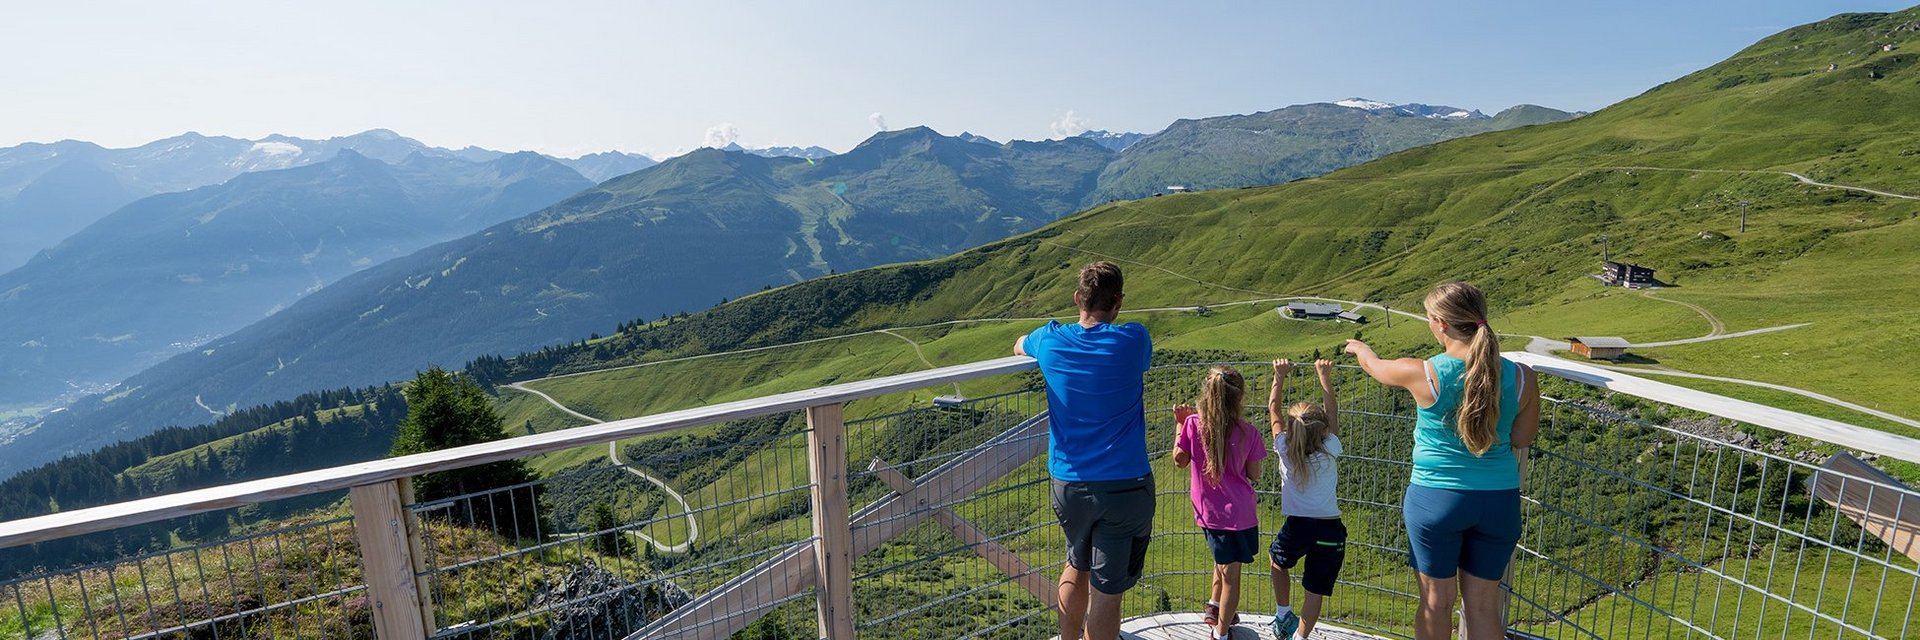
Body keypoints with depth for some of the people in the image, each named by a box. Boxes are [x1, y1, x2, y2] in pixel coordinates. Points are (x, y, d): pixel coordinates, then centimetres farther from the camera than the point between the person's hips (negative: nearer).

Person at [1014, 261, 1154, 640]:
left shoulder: (1051, 341, -3)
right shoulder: (1132, 340, -10)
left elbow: (1019, 346, 20)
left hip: (1069, 484, 3)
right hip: (1125, 486, -3)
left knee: (1078, 567, 26)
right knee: (1107, 591, 6)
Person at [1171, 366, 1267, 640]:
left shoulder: (1194, 423, -13)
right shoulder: (1248, 432, -14)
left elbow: (1180, 460, -2)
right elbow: (1254, 474, -3)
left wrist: (1180, 424, 3)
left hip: (1208, 510, 2)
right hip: (1239, 510, -2)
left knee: (1226, 562, 29)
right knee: (1230, 571, 12)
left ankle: (1214, 606, 46)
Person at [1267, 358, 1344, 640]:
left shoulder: (1285, 451, -7)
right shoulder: (1329, 452, -7)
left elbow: (1273, 409, 3)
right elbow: (1333, 411, 6)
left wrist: (1280, 377, 10)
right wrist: (1325, 376, 12)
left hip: (1297, 527, 0)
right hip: (1330, 530, 0)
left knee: (1278, 561, 29)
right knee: (1315, 592, 9)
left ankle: (1283, 616, 33)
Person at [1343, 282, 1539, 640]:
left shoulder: (1423, 374, -16)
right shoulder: (1522, 378, -8)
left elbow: (1375, 366, 6)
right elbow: (1522, 441, 6)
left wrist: (1360, 348, 28)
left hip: (1436, 499, -3)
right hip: (1500, 501, 3)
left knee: (1437, 599, 13)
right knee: (1483, 603, 16)